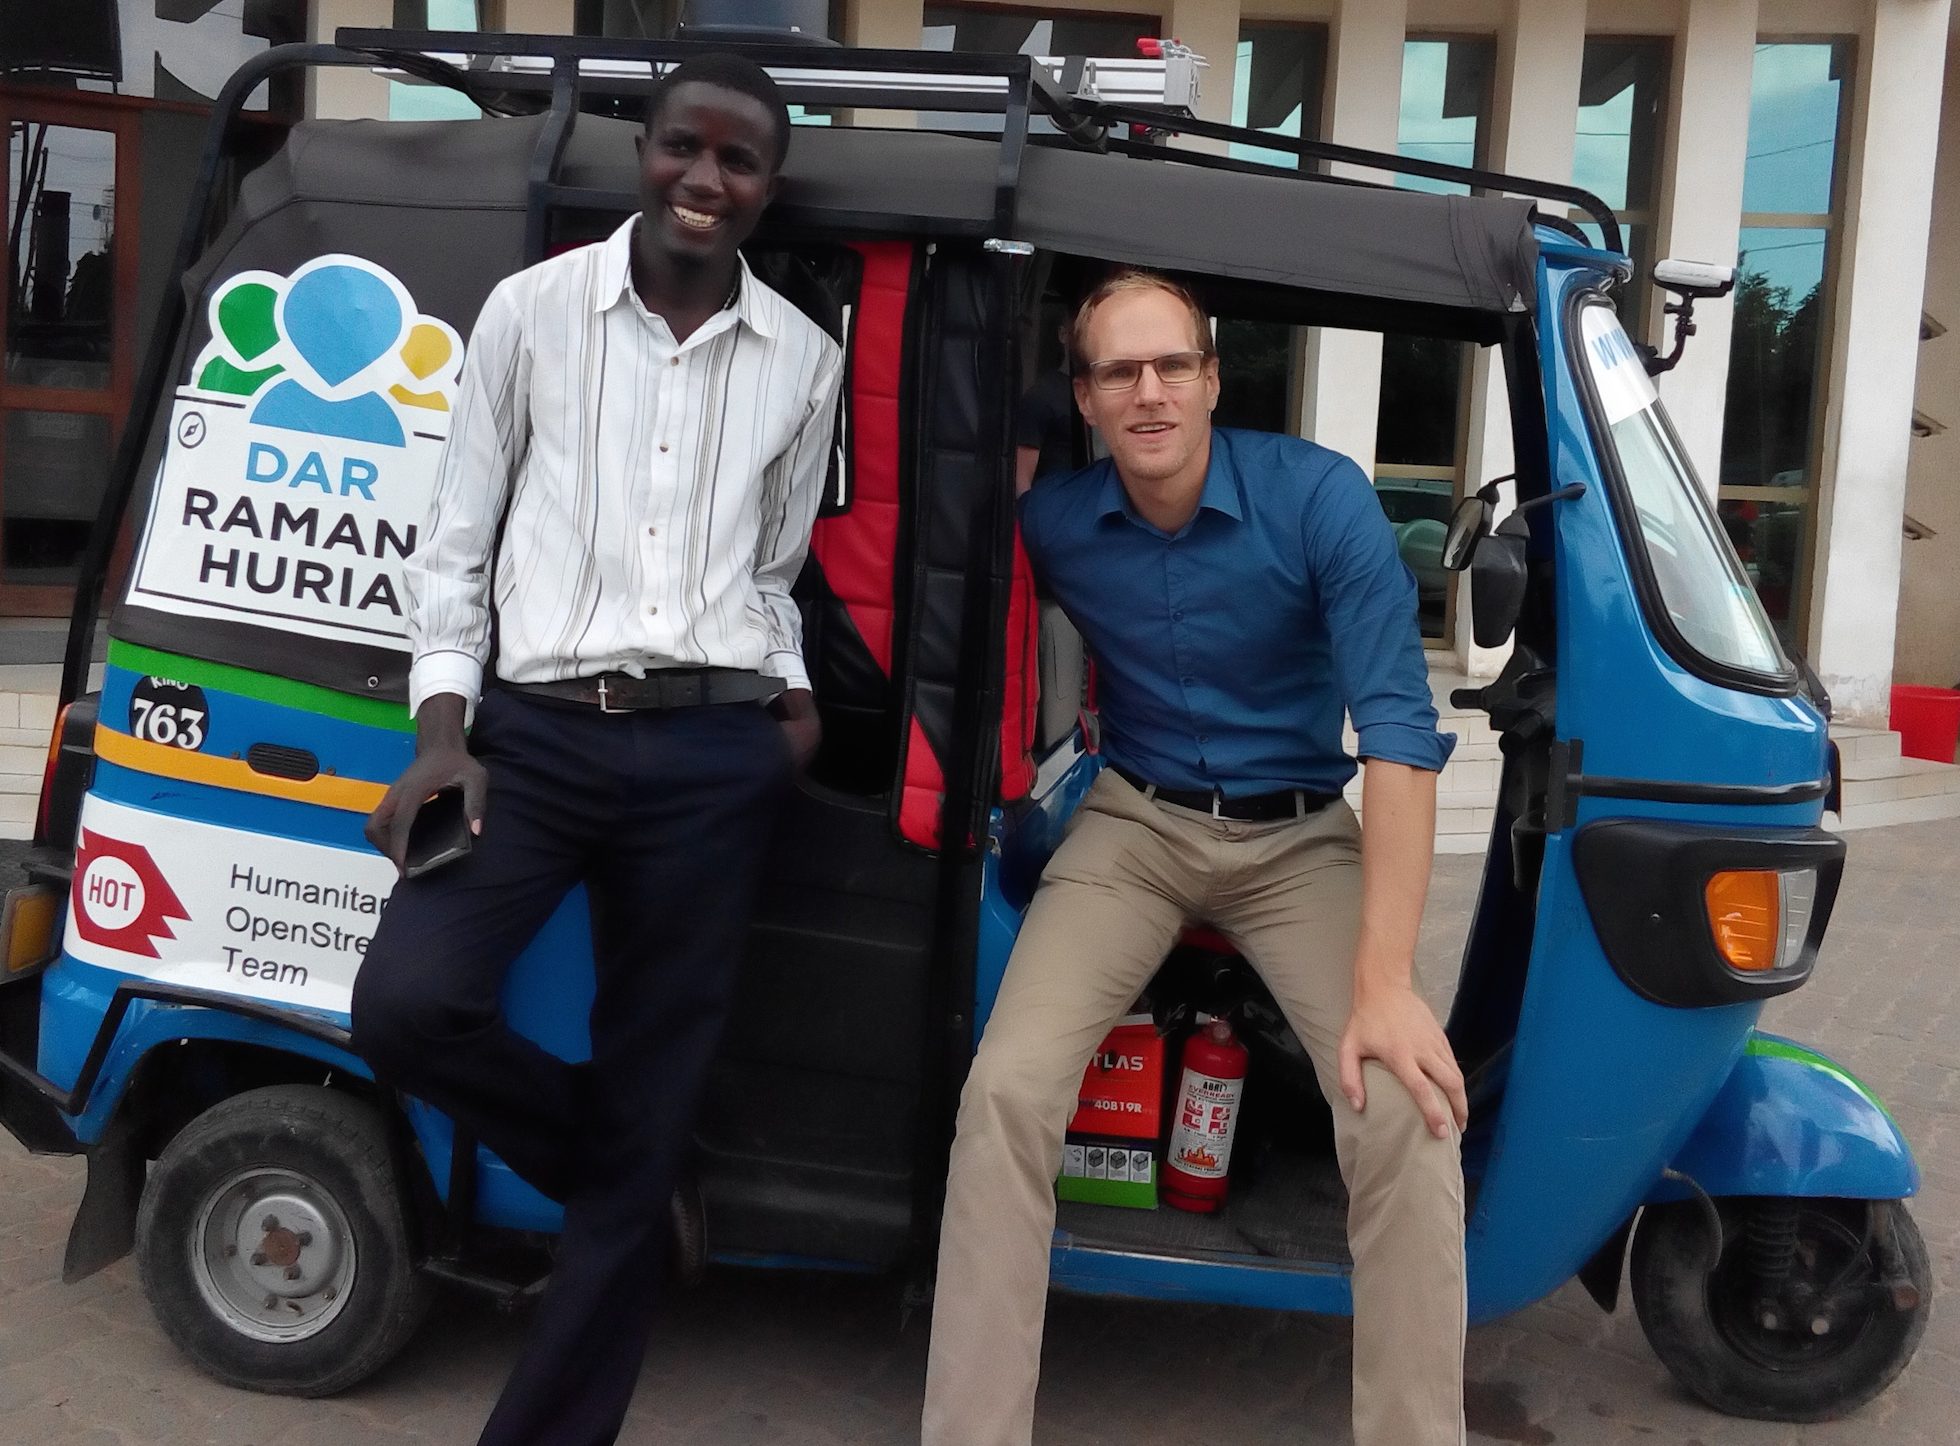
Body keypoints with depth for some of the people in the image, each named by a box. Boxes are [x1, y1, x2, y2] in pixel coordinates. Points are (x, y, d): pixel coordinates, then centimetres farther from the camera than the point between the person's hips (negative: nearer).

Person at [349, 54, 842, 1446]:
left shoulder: (805, 358, 9)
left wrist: (792, 691, 0)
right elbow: (457, 537, 4)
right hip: (540, 731, -1)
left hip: (714, 758, 1)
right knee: (407, 1002, -22)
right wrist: (442, 731, -6)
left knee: (644, 1118, 3)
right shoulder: (534, 308, 3)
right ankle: (625, 1173, 10)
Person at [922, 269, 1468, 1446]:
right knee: (1008, 1091, -20)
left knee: (1410, 1116, -22)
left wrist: (1385, 981, -28)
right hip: (1134, 828, 2)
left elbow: (1400, 728, -22)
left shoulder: (1320, 496, -17)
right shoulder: (1051, 524, -8)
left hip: (1300, 837, -1)